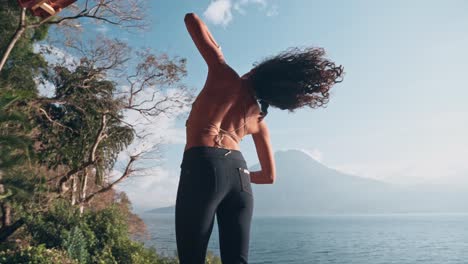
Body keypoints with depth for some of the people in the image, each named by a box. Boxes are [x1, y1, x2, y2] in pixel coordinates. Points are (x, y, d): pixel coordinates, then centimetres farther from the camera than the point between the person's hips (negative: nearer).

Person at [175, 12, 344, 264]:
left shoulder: (225, 76, 11)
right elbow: (269, 176, 23)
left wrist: (217, 51, 32)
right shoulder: (259, 119, 21)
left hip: (204, 166, -4)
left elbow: (192, 19, 17)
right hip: (239, 173, 5)